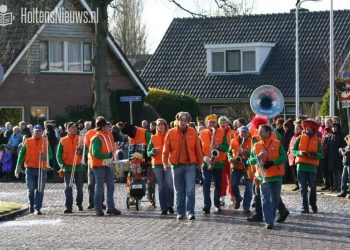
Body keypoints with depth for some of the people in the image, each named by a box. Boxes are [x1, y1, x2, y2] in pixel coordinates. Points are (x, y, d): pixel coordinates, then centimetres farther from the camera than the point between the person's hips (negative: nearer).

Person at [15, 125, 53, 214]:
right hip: (30, 169, 0)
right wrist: (18, 165, -5)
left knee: (40, 190, -4)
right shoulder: (27, 142, 8)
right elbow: (22, 154, 6)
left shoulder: (46, 142, 9)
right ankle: (31, 204, 22)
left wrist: (45, 156, -14)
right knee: (30, 189, -1)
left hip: (41, 169, 0)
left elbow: (50, 155, 10)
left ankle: (37, 208, 1)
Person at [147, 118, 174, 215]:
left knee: (169, 184, -13)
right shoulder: (153, 138, 11)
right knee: (161, 187, 4)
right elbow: (148, 151, 11)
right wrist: (153, 152, -10)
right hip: (157, 164, 2)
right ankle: (164, 208, 7)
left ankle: (170, 205, 4)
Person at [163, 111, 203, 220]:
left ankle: (190, 212, -7)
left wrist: (200, 162, 5)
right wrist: (165, 162, -3)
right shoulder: (171, 133, 3)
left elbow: (198, 148, 6)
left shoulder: (193, 132, 3)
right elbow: (166, 149, 3)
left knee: (190, 190, -9)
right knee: (179, 191, 9)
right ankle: (180, 213, 16)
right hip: (176, 165, 1)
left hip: (190, 165, -1)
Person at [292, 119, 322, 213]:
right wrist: (300, 152, -13)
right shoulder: (300, 138, 8)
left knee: (312, 187, 1)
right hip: (301, 166, 1)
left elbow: (320, 154, 2)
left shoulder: (317, 140, 7)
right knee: (303, 187, 0)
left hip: (312, 166, 0)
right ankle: (305, 207, 3)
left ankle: (313, 205, 18)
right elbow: (293, 150, 6)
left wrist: (313, 155, -17)